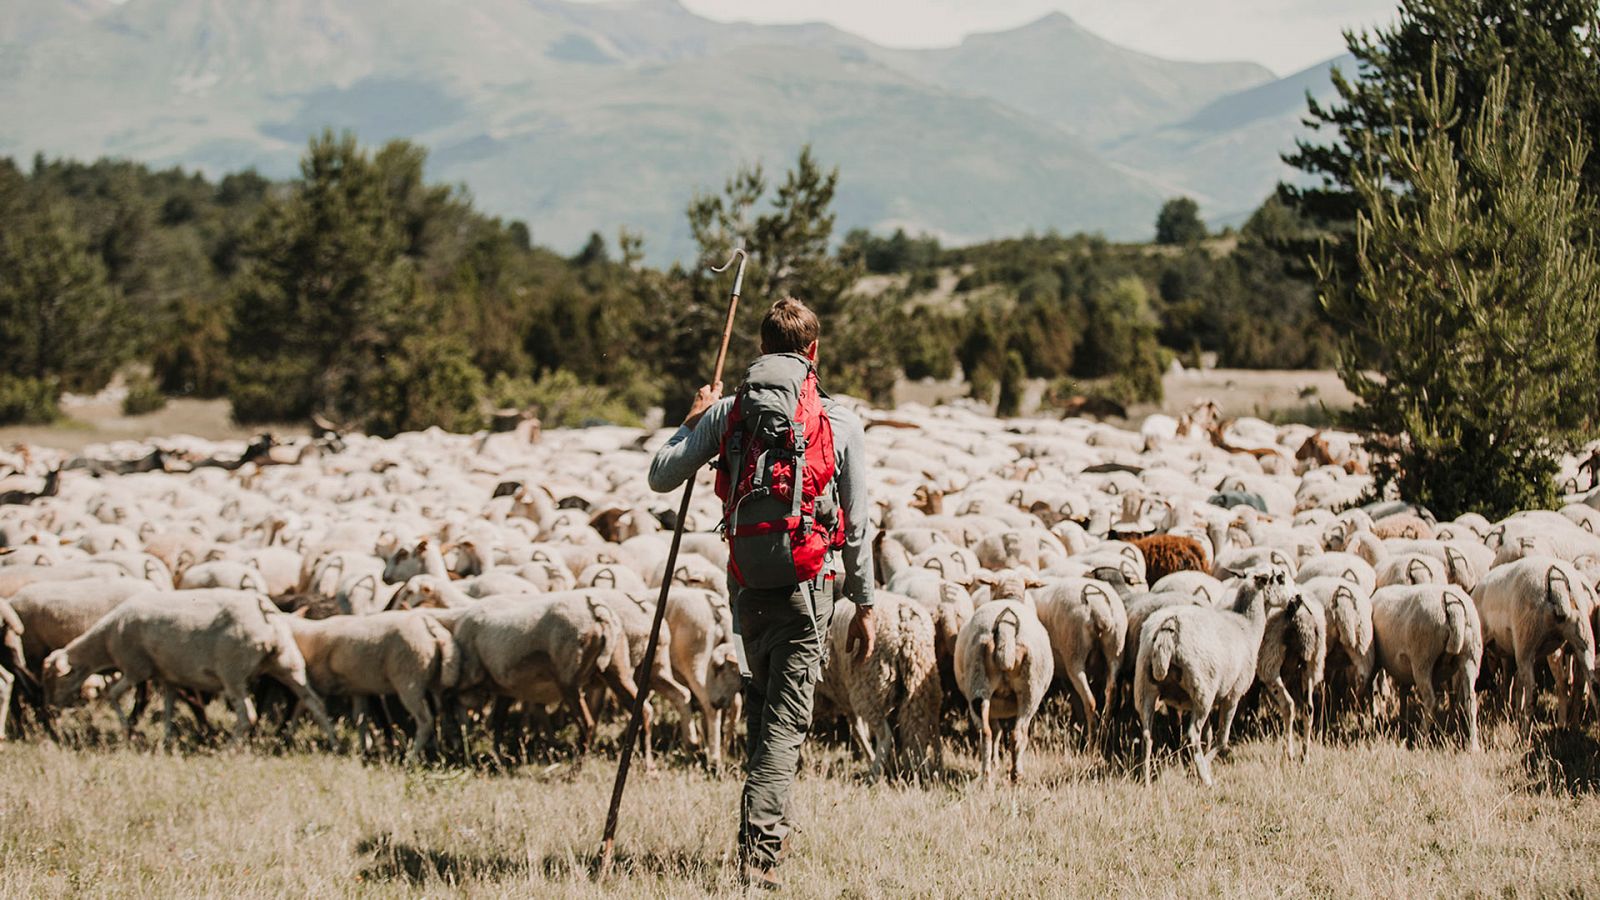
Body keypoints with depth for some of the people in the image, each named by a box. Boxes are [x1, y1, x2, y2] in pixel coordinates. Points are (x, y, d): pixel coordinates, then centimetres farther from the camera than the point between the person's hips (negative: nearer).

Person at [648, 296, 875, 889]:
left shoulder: (727, 412, 1)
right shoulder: (842, 424, -2)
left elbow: (661, 476, 3)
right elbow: (857, 525, -1)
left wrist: (693, 419, 19)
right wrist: (864, 605, 7)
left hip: (746, 580, 3)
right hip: (807, 583, -3)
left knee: (761, 712, 20)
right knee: (786, 724, -3)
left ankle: (769, 832, 28)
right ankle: (759, 852, -12)